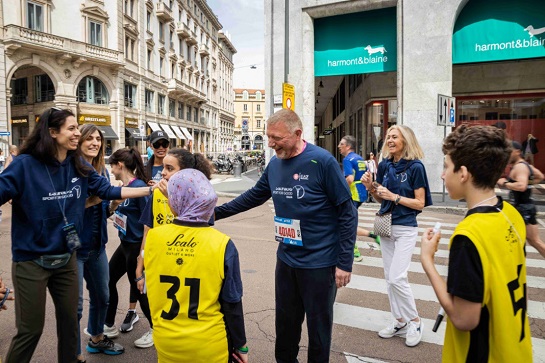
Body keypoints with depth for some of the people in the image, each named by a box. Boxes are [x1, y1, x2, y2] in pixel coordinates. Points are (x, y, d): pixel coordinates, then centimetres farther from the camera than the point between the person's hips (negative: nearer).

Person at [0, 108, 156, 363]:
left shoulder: (78, 167, -1)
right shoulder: (26, 165, -15)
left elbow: (108, 190, 0)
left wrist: (150, 189, -5)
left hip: (66, 259, 5)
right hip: (31, 261, -5)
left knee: (69, 320, 18)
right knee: (30, 330, 8)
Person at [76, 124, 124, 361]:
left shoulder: (103, 172, 6)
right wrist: (90, 200, -26)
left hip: (97, 244, 7)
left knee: (102, 296, 20)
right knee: (74, 304, 2)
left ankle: (97, 339, 43)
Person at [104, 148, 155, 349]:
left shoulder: (139, 186, -21)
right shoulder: (122, 187, 5)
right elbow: (112, 210, 18)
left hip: (137, 247, -9)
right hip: (125, 244, 9)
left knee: (139, 288, 6)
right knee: (108, 281, 18)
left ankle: (155, 329, 29)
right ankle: (109, 326, 38)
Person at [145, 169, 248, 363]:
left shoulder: (153, 236, -12)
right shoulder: (222, 245, -19)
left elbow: (152, 292, 1)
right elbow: (232, 304, -11)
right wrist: (240, 345, 1)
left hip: (166, 343, 2)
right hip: (208, 347, -2)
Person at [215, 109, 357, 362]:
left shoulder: (323, 161, -16)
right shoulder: (274, 163, 2)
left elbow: (348, 213, -13)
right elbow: (254, 196, 16)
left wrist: (344, 263, -13)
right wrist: (216, 212, 14)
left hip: (319, 263, -5)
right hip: (286, 259, 6)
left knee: (318, 326, 12)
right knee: (285, 322, 20)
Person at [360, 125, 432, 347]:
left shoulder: (415, 167, -11)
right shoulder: (384, 165, 4)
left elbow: (420, 203, -11)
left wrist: (394, 196, -20)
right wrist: (370, 187, -7)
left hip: (405, 229, -6)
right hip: (386, 226, 6)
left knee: (397, 278, -9)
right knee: (389, 277, 11)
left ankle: (415, 322, 14)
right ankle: (400, 322, 27)